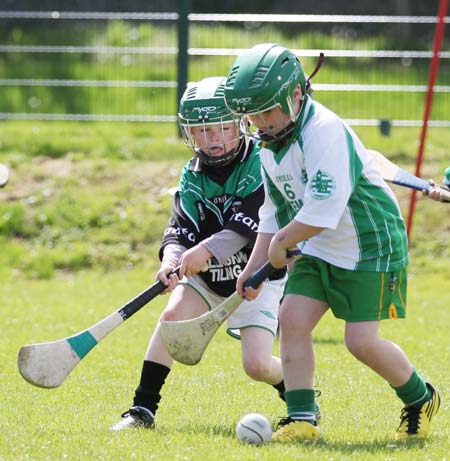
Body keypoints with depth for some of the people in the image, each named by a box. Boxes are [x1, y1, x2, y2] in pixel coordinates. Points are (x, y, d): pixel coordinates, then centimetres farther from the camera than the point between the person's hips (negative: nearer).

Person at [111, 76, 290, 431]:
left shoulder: (260, 164, -16)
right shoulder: (192, 177, -3)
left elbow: (248, 225, -27)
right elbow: (180, 231, -11)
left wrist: (206, 249, -41)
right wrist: (172, 258, -34)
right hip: (208, 277, 4)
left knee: (257, 365, -14)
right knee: (173, 314, -23)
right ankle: (143, 409, -17)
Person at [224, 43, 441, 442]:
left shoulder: (324, 132, -27)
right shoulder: (268, 141, 4)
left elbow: (323, 211, -32)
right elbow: (275, 210, 15)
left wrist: (282, 242, -16)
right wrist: (254, 267, 8)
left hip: (371, 245, -9)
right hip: (319, 249, 9)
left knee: (362, 341, -10)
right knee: (293, 319, -6)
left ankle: (420, 400, 15)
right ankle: (302, 419, 0)